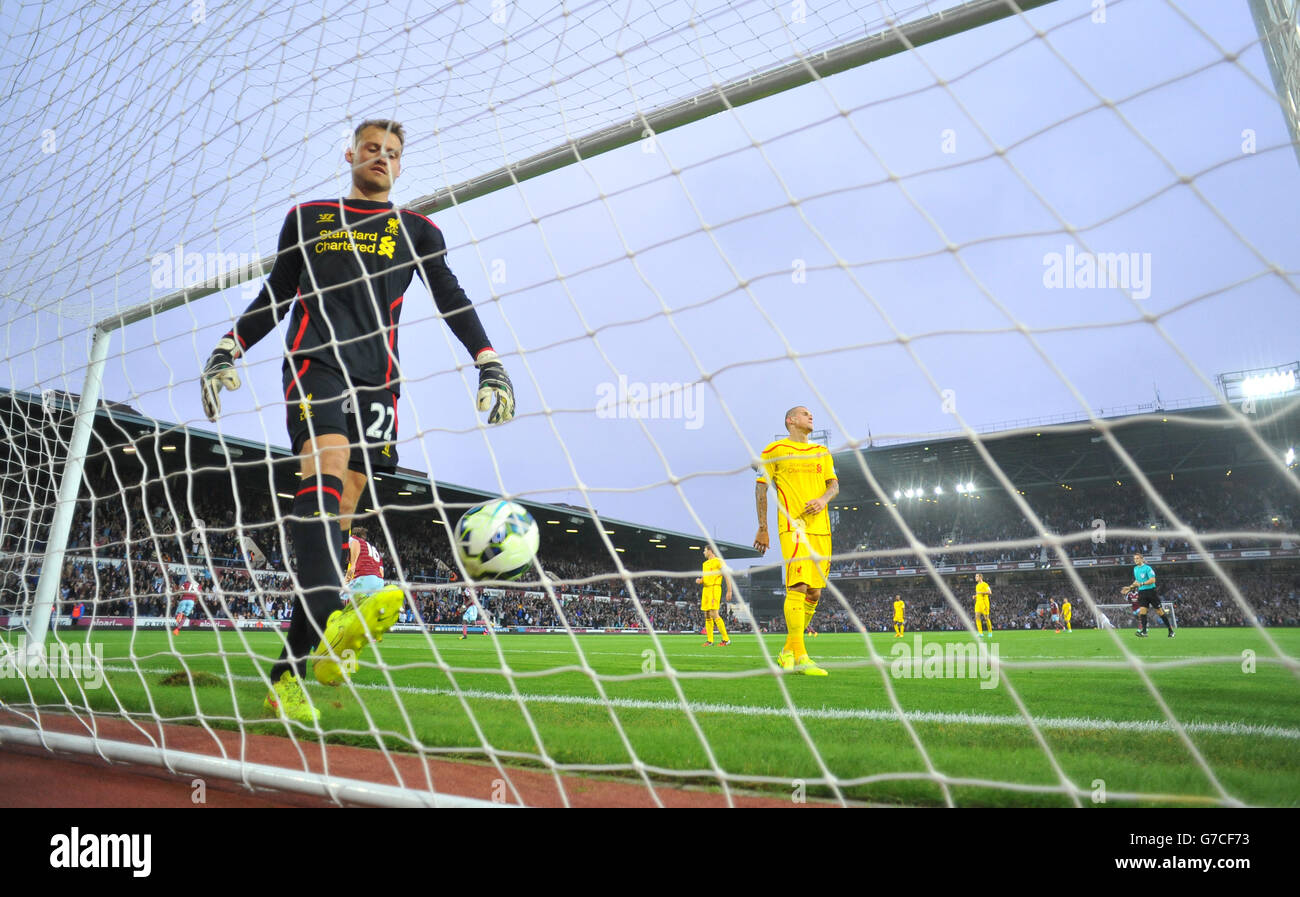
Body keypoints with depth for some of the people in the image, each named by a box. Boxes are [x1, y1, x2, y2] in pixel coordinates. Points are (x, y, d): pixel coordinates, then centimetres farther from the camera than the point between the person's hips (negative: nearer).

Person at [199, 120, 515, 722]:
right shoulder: (308, 216, 21)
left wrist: (489, 364, -3)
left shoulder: (416, 229, 20)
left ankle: (289, 671, -2)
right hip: (315, 361, -1)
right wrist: (227, 350, 13)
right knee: (327, 465, -29)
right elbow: (274, 297, 23)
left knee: (340, 507, -5)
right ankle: (329, 623, -48)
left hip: (377, 376, 1)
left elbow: (451, 299, 11)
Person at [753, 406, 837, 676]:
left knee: (814, 593, 4)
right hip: (793, 525, -6)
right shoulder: (775, 450, 6)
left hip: (820, 527, 6)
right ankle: (799, 657, -18)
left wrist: (823, 499, -6)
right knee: (798, 586, -18)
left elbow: (834, 484, 18)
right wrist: (762, 528, 1)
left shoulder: (822, 452, 21)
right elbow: (761, 488, 5)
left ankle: (787, 652, 17)